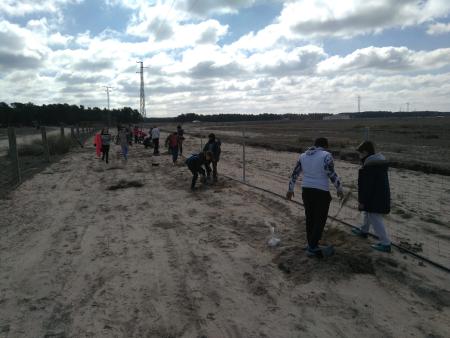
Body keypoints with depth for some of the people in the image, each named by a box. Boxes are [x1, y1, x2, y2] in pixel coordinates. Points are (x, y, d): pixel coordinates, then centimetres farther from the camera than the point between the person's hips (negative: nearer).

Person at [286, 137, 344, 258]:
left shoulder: (303, 156, 6)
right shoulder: (326, 156, -11)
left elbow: (294, 174, 10)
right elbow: (332, 174, -17)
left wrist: (290, 190, 18)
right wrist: (340, 189, -4)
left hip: (306, 191, 6)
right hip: (321, 193, -6)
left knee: (310, 218, 17)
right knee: (320, 220, 5)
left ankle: (311, 245, 26)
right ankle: (312, 248, 6)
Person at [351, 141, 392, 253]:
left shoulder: (369, 166, -25)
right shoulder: (380, 162, 7)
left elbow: (366, 186, -24)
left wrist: (362, 201, -16)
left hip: (374, 199, -10)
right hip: (382, 196, 10)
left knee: (375, 219, -2)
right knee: (367, 213, 28)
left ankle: (385, 243, 2)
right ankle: (363, 231, 47)